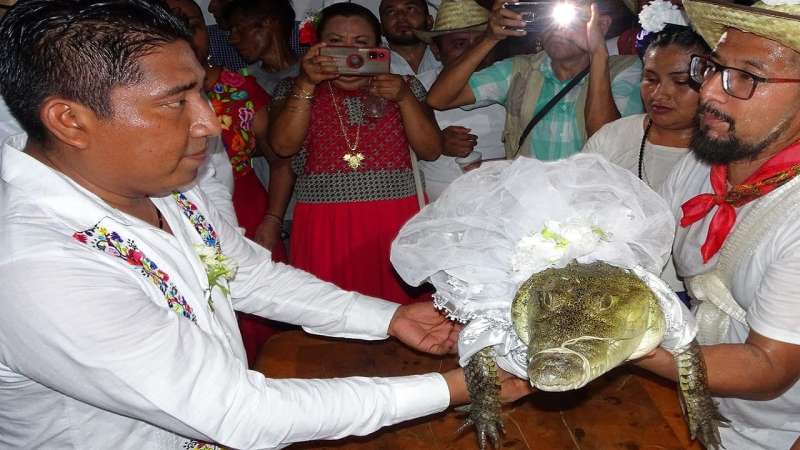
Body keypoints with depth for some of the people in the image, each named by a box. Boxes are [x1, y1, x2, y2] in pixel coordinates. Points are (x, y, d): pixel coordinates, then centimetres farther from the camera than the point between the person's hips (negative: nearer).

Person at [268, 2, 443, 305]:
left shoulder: (404, 87, 11)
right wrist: (307, 84, -13)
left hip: (397, 223, 1)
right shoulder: (296, 90, 10)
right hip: (324, 226, 0)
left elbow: (431, 151, 3)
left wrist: (404, 98, -9)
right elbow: (283, 146, -6)